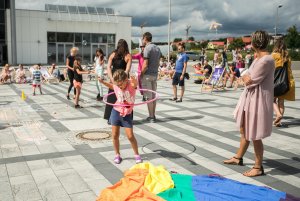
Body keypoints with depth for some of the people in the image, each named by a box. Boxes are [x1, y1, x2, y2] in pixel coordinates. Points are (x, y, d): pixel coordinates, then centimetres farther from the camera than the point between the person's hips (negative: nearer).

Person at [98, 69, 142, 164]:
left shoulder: (131, 84, -18)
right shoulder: (116, 86, -5)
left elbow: (135, 84, -43)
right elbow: (111, 86, 19)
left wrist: (134, 81, -65)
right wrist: (103, 82, 7)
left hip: (127, 114, -3)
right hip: (116, 112, 3)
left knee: (130, 136, -3)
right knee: (115, 136, 6)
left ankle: (137, 154, 16)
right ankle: (117, 155, 23)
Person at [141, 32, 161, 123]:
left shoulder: (147, 48, -13)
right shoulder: (157, 48, 11)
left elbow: (145, 65, -18)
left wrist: (141, 75, -7)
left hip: (148, 75, -8)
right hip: (155, 74, 8)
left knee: (149, 96, -2)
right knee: (153, 96, 13)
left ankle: (151, 117, 3)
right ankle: (153, 116, 19)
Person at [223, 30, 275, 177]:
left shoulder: (266, 60, -22)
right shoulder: (260, 58, 10)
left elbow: (249, 81, -21)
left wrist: (245, 77, -3)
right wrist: (247, 77, -5)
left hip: (257, 100, -10)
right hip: (250, 98, 10)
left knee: (254, 136, 1)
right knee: (244, 130, 21)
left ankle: (258, 167, 16)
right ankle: (238, 158, 38)